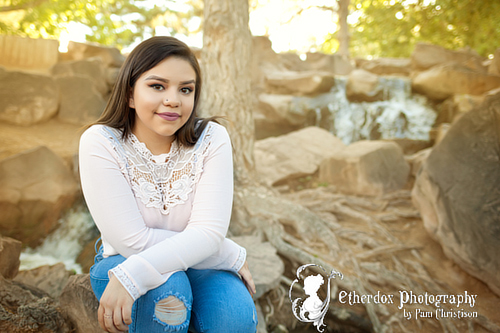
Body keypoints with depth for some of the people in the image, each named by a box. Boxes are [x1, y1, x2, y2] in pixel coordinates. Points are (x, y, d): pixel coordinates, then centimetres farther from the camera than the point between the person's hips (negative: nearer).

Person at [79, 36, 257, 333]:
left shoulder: (212, 138, -15)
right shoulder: (100, 143, -18)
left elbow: (209, 232, -22)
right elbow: (133, 241, -23)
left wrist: (133, 275, -35)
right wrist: (232, 255, -20)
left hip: (196, 264, 1)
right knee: (167, 291, -33)